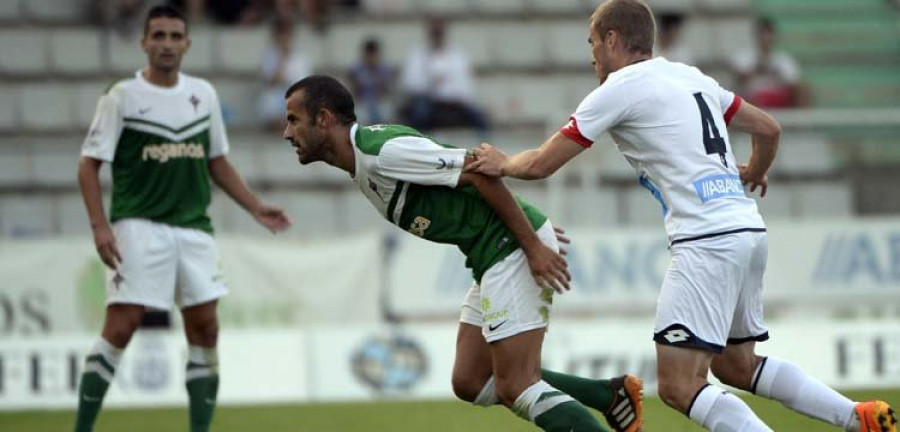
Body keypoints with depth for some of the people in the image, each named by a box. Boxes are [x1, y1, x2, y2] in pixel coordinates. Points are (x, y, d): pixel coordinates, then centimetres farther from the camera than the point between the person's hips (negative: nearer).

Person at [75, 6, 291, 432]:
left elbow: (217, 162, 21)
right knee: (120, 326, -13)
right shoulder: (122, 96, -4)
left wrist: (256, 208, 12)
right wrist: (100, 226, -15)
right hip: (140, 228, -5)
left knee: (205, 329, 2)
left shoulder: (203, 94, 11)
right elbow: (89, 165, -4)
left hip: (194, 229, 5)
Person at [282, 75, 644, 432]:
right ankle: (612, 396, 14)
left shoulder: (383, 151, -18)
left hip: (514, 249, -10)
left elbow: (481, 173, -20)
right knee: (470, 383, 11)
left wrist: (533, 245, -21)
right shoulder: (362, 164, 12)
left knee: (515, 388, -11)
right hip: (494, 256, 10)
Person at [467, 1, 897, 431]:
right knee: (736, 365, 21)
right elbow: (768, 129, 27)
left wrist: (502, 163, 23)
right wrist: (754, 173, 48)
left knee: (678, 386, -12)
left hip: (708, 241, -9)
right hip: (750, 230, 9)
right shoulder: (692, 77, 19)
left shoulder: (619, 89, -2)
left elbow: (540, 164, 1)